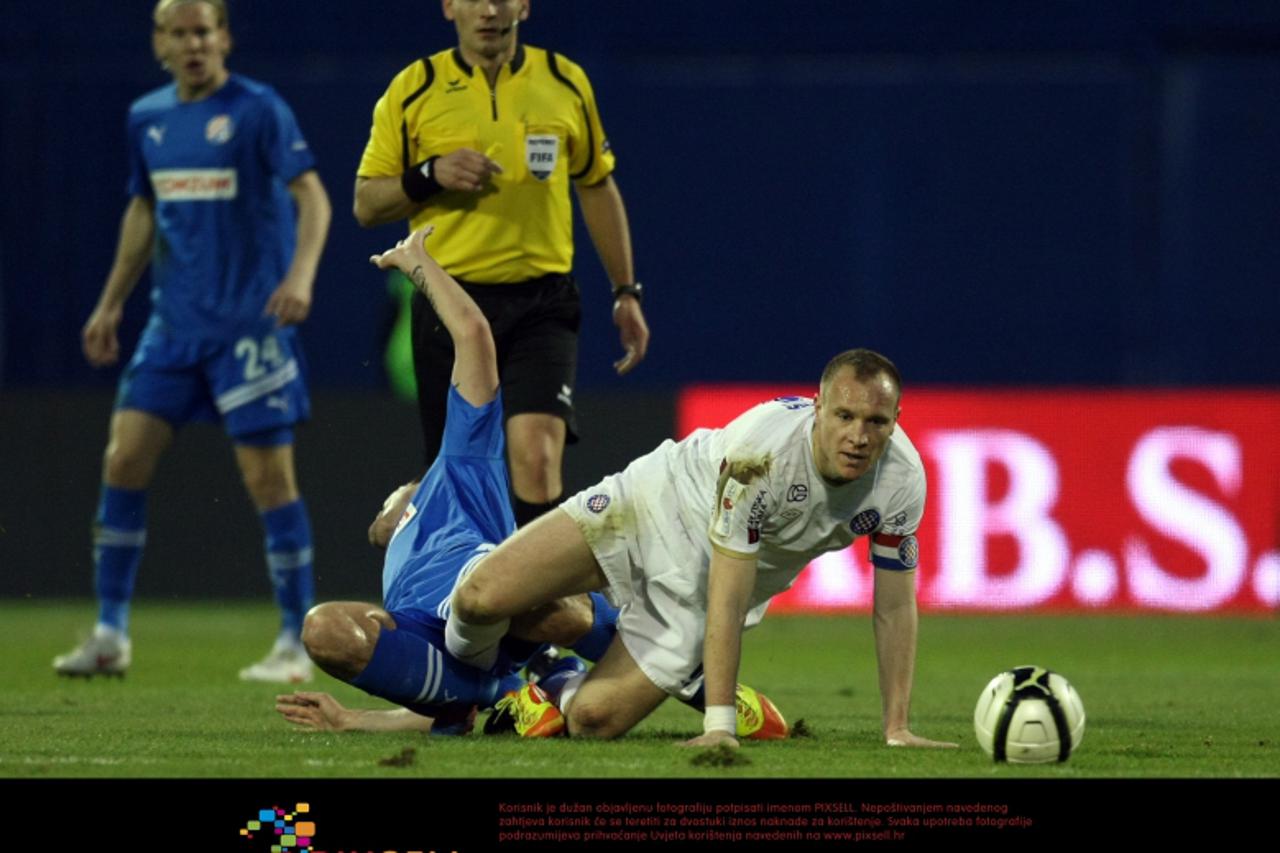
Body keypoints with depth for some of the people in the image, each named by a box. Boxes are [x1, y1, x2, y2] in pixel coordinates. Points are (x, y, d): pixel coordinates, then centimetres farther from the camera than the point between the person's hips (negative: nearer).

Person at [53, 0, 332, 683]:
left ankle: (296, 642, 4)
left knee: (268, 475, -5)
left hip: (249, 323, -6)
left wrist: (301, 273, -30)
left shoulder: (257, 110, -8)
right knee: (124, 459, -1)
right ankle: (110, 636, 7)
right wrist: (111, 304, 20)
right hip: (173, 321, 6)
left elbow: (310, 193, -14)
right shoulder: (147, 118, 10)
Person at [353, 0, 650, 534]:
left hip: (541, 304, 0)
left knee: (536, 453, -20)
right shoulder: (414, 89, 2)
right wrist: (431, 175, -15)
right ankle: (405, 512, 39)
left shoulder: (565, 83, 7)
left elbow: (598, 188, 17)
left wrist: (625, 293, 15)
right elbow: (366, 204, 4)